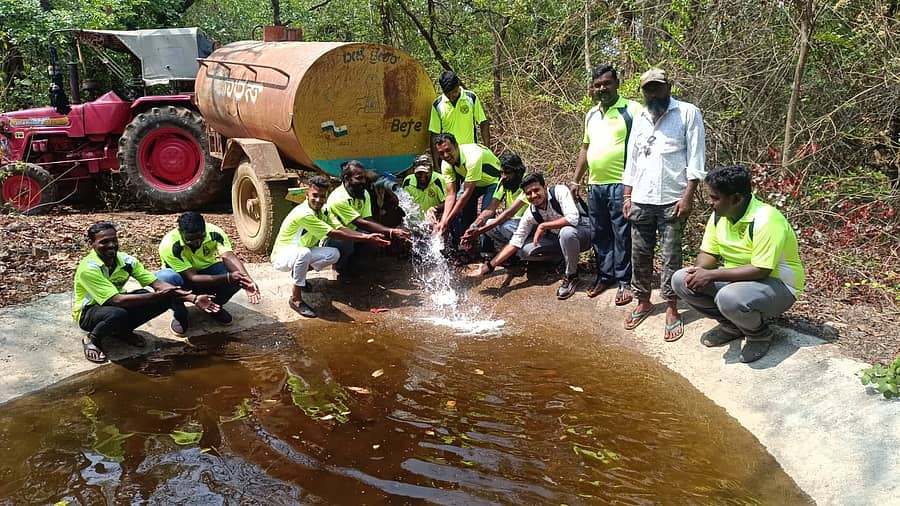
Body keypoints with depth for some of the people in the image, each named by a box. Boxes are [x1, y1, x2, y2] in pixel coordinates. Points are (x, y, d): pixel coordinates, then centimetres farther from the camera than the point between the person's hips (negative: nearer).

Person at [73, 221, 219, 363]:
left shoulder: (126, 260, -10)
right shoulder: (88, 268, -27)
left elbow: (157, 283, -15)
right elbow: (116, 300, -35)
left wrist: (193, 298, -28)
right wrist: (157, 296, -42)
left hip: (118, 305, 6)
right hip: (89, 312, -6)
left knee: (165, 299, -16)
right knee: (118, 314, -41)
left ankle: (123, 331, 5)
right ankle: (92, 340, -7)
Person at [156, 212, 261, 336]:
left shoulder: (214, 233, -25)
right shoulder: (169, 245, -33)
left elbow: (229, 256, -38)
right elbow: (191, 278, -36)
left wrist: (247, 280, -57)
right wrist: (227, 278, -49)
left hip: (207, 271, 2)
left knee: (236, 272, -29)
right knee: (164, 278, -39)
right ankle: (180, 315, -9)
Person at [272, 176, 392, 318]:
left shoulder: (322, 211, -3)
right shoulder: (304, 214, -30)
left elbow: (341, 228, -10)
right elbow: (334, 234, -28)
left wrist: (367, 236, -23)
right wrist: (366, 239, -27)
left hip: (300, 253, 8)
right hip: (282, 256, -8)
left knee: (334, 254, -10)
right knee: (304, 253, -40)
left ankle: (298, 273, 11)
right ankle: (295, 299, -24)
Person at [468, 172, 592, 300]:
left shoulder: (560, 191, -25)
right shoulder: (530, 214, -12)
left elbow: (572, 219, -39)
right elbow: (515, 243, -11)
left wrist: (543, 226, -29)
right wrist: (489, 266, -20)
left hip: (583, 231, -5)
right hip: (558, 237, 5)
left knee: (566, 232, -39)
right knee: (525, 251, -15)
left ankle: (571, 276, -15)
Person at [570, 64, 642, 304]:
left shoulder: (632, 109, -5)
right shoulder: (591, 114, 16)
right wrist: (576, 179, 19)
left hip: (621, 184, -6)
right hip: (595, 185, 7)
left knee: (622, 236, 0)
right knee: (600, 234, 14)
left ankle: (624, 281, 10)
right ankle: (605, 275, 27)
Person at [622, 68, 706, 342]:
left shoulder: (688, 113, -3)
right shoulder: (640, 119, 14)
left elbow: (696, 158, -7)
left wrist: (687, 196, -14)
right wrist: (627, 196, 11)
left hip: (671, 200, -5)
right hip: (640, 200, 5)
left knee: (670, 257, 0)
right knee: (640, 255, 10)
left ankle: (672, 310, 9)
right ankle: (643, 302, 25)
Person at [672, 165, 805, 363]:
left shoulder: (766, 220, -27)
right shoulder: (719, 215, -4)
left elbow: (761, 270, -30)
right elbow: (708, 253, 3)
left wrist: (711, 275, -30)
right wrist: (698, 271, -21)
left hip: (777, 285, -7)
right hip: (736, 278, 8)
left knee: (729, 298, -38)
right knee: (681, 281, -9)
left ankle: (760, 335, -4)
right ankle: (731, 325, 8)